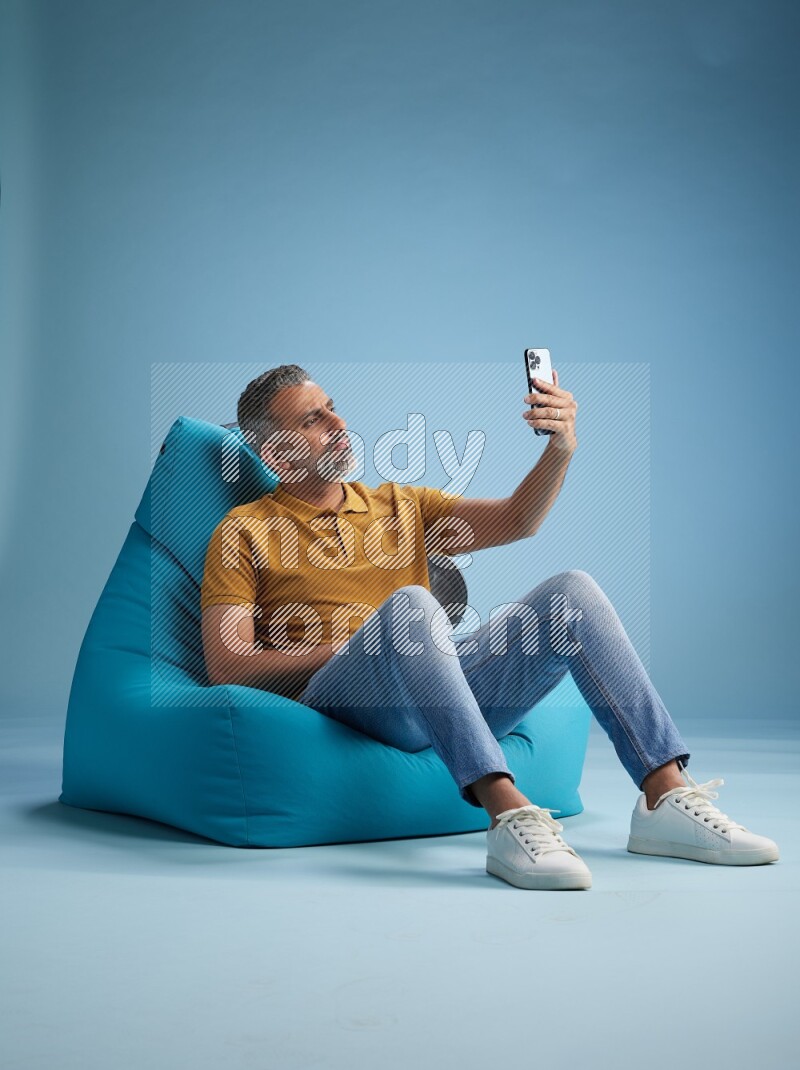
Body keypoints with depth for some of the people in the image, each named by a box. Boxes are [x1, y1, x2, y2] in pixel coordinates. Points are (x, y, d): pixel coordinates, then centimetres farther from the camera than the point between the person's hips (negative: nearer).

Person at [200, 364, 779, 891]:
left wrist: (561, 449, -5)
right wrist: (354, 646, -8)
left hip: (444, 690, 5)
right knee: (409, 604, -35)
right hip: (337, 697, -5)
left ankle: (667, 800, -21)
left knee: (573, 591, -13)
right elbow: (226, 666, -1)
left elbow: (515, 520, 14)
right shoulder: (244, 531, 11)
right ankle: (509, 816, -45)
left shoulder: (398, 504, 25)